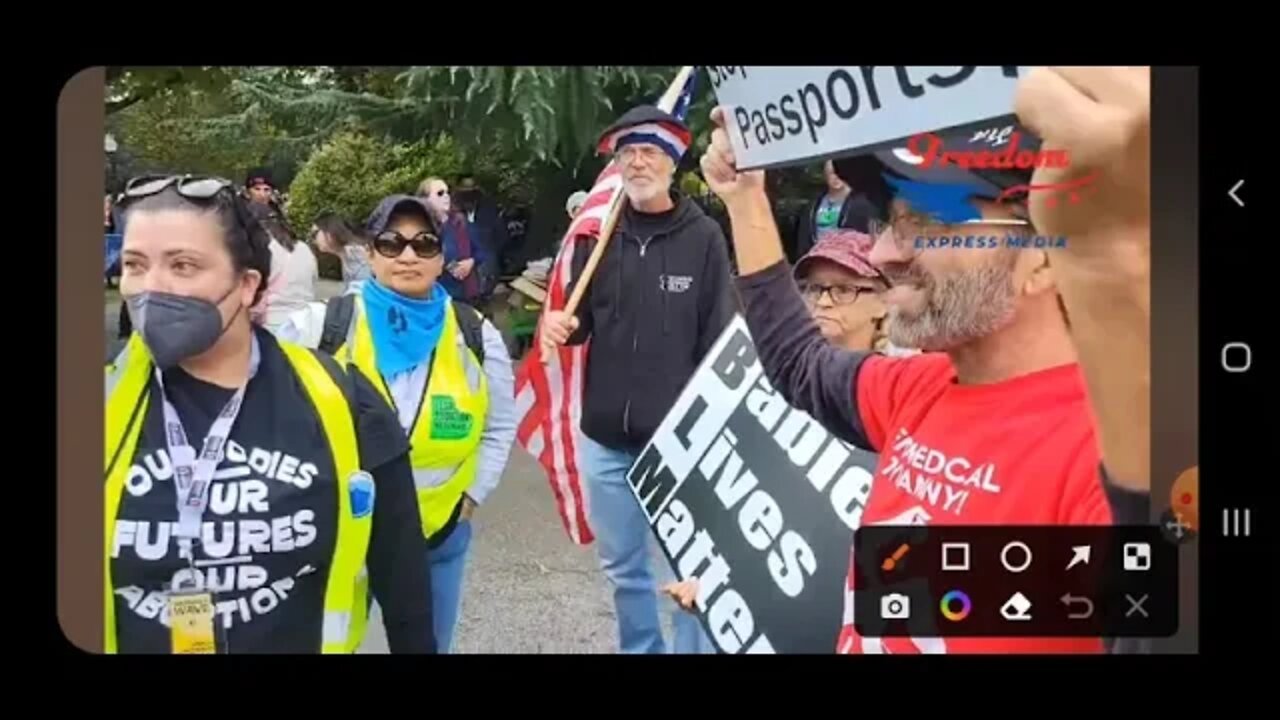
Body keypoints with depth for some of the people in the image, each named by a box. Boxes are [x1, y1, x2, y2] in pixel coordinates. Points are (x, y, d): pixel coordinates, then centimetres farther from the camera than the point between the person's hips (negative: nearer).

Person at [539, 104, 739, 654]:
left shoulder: (703, 237, -5)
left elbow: (720, 340, -5)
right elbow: (583, 319, 11)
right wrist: (559, 325, -13)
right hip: (605, 436, 4)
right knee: (622, 566, 17)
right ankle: (639, 649, 35)